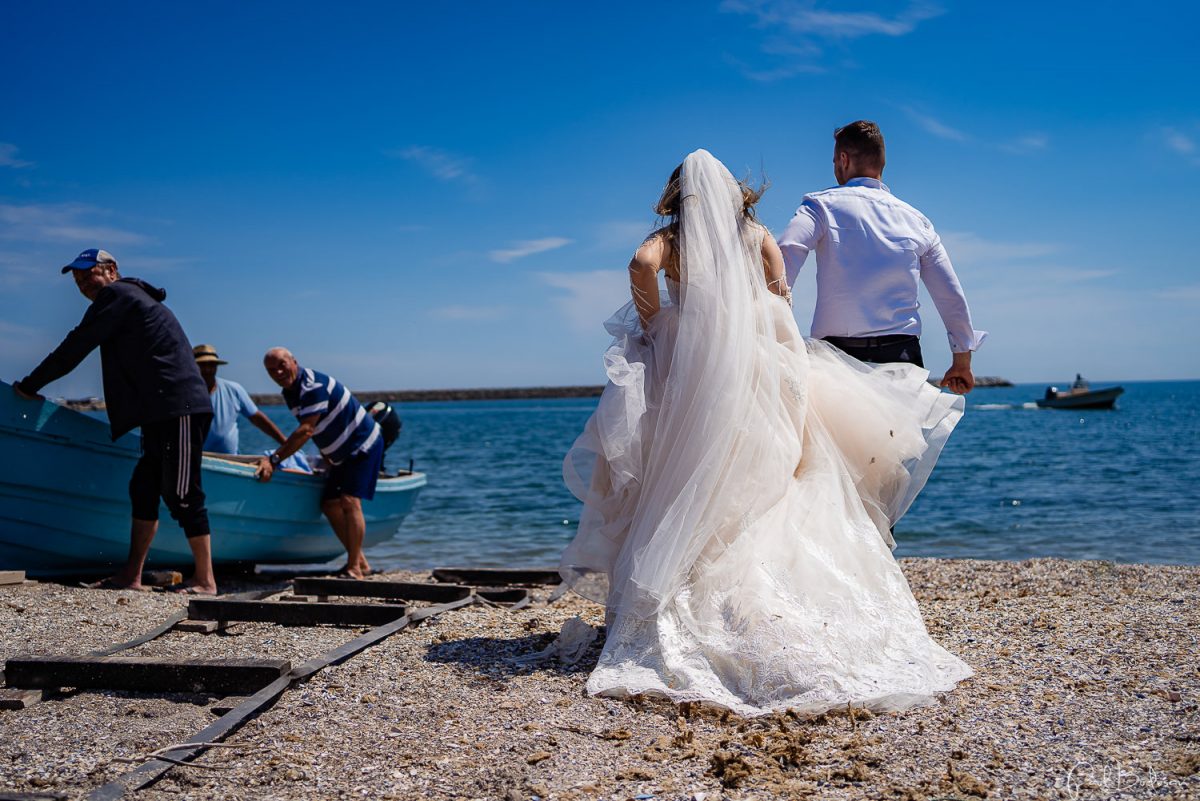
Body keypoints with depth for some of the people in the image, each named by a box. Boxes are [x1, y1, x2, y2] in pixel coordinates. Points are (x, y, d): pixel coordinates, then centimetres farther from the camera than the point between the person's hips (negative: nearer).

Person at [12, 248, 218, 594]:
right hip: (164, 413, 11)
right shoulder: (134, 298, 29)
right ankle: (132, 576, 15)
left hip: (179, 409, -11)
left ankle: (205, 580, -4)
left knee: (182, 494, -9)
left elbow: (75, 347, -3)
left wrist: (29, 385, 6)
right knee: (144, 488, 11)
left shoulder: (116, 295, -2)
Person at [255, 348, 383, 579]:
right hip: (341, 453, 10)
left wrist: (273, 459, -33)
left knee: (350, 501, -20)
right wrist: (327, 458, 18)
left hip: (363, 446, -10)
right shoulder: (290, 391, 5)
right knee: (330, 504, 5)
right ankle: (361, 562, 11)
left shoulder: (313, 386, -25)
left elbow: (306, 431, -32)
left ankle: (354, 567, -16)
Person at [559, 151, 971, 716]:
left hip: (692, 376, -2)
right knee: (772, 500, 4)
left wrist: (653, 326, 1)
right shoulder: (757, 234, 18)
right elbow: (781, 302, 6)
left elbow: (642, 264, -11)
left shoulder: (672, 237, 11)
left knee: (690, 502, 0)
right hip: (758, 372, 2)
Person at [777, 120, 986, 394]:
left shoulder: (821, 205, 5)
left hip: (837, 350, -2)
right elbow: (953, 298, 17)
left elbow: (785, 256, -14)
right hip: (902, 355, 3)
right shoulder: (917, 220, 16)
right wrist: (962, 360, 27)